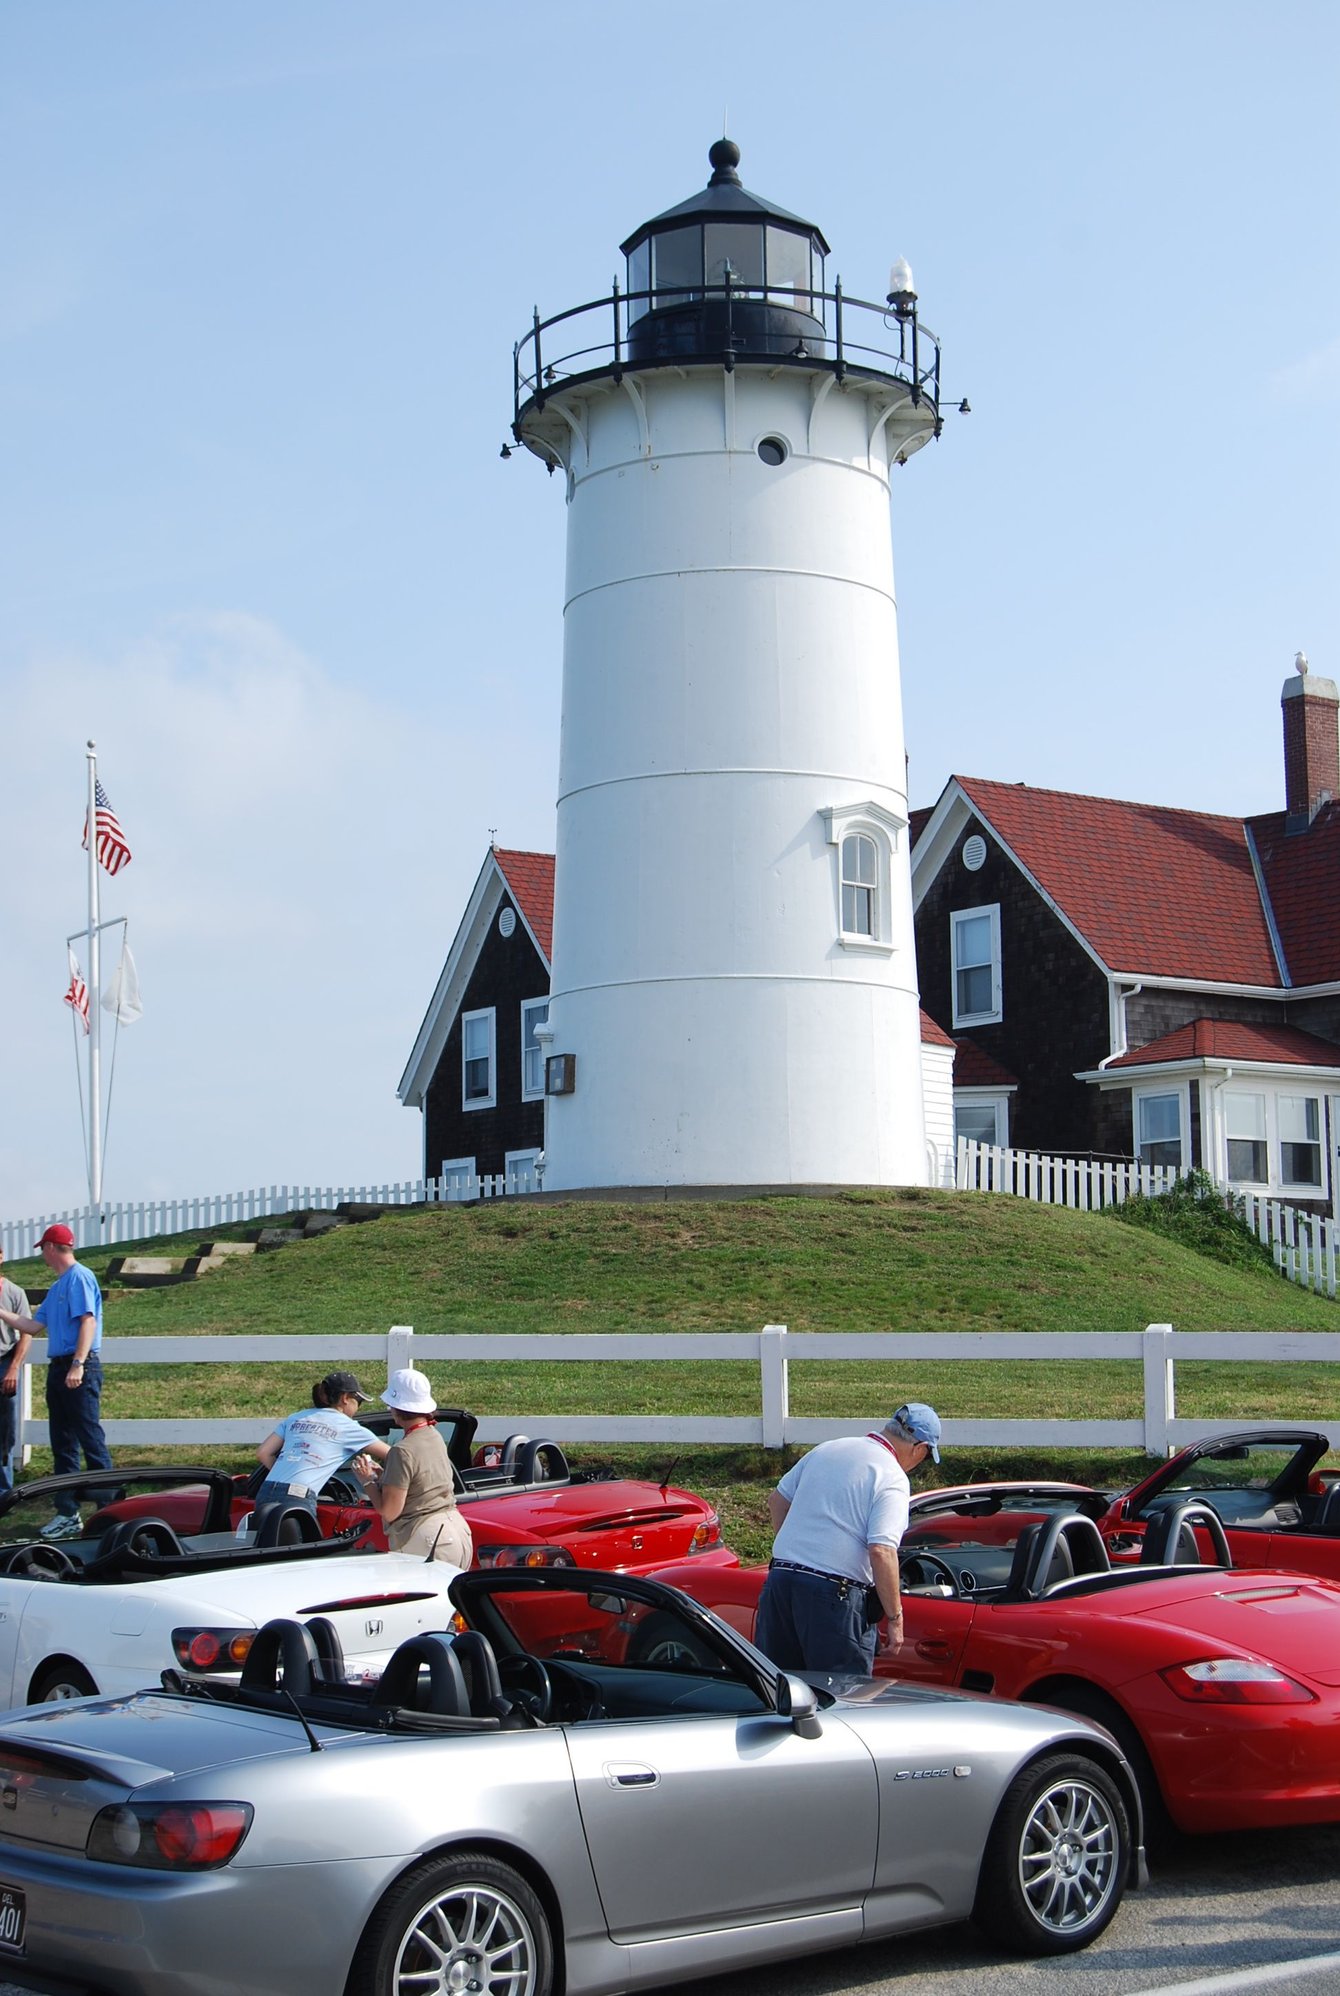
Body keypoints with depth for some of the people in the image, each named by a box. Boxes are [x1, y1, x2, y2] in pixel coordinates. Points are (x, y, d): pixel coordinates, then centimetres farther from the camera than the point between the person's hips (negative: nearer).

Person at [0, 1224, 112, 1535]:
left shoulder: (79, 1277, -8)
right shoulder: (57, 1287, 21)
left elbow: (88, 1321, -18)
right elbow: (32, 1326, 23)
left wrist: (78, 1364, -26)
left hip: (80, 1369, -10)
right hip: (58, 1368, 10)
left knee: (91, 1439, -11)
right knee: (63, 1445, 10)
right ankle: (67, 1513, 13)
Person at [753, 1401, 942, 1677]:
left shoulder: (826, 1449, 15)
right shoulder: (893, 1479, -8)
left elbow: (777, 1499, 24)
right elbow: (881, 1552, -18)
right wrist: (895, 1618, -11)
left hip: (779, 1580, 7)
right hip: (836, 1596, -7)